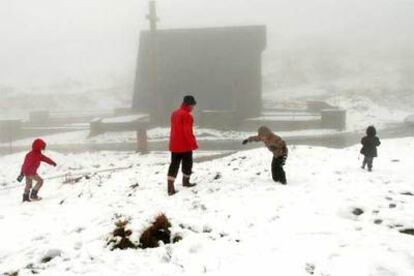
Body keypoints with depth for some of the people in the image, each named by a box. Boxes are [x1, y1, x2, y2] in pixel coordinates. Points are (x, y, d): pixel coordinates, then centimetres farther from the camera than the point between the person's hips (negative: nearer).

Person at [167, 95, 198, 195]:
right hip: (185, 145, -8)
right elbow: (188, 131, -20)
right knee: (187, 163, 12)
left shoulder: (174, 113, 12)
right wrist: (193, 143, -17)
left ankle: (170, 187, -3)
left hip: (174, 145, 8)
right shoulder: (186, 115, -16)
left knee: (174, 165, 5)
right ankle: (186, 181, 26)